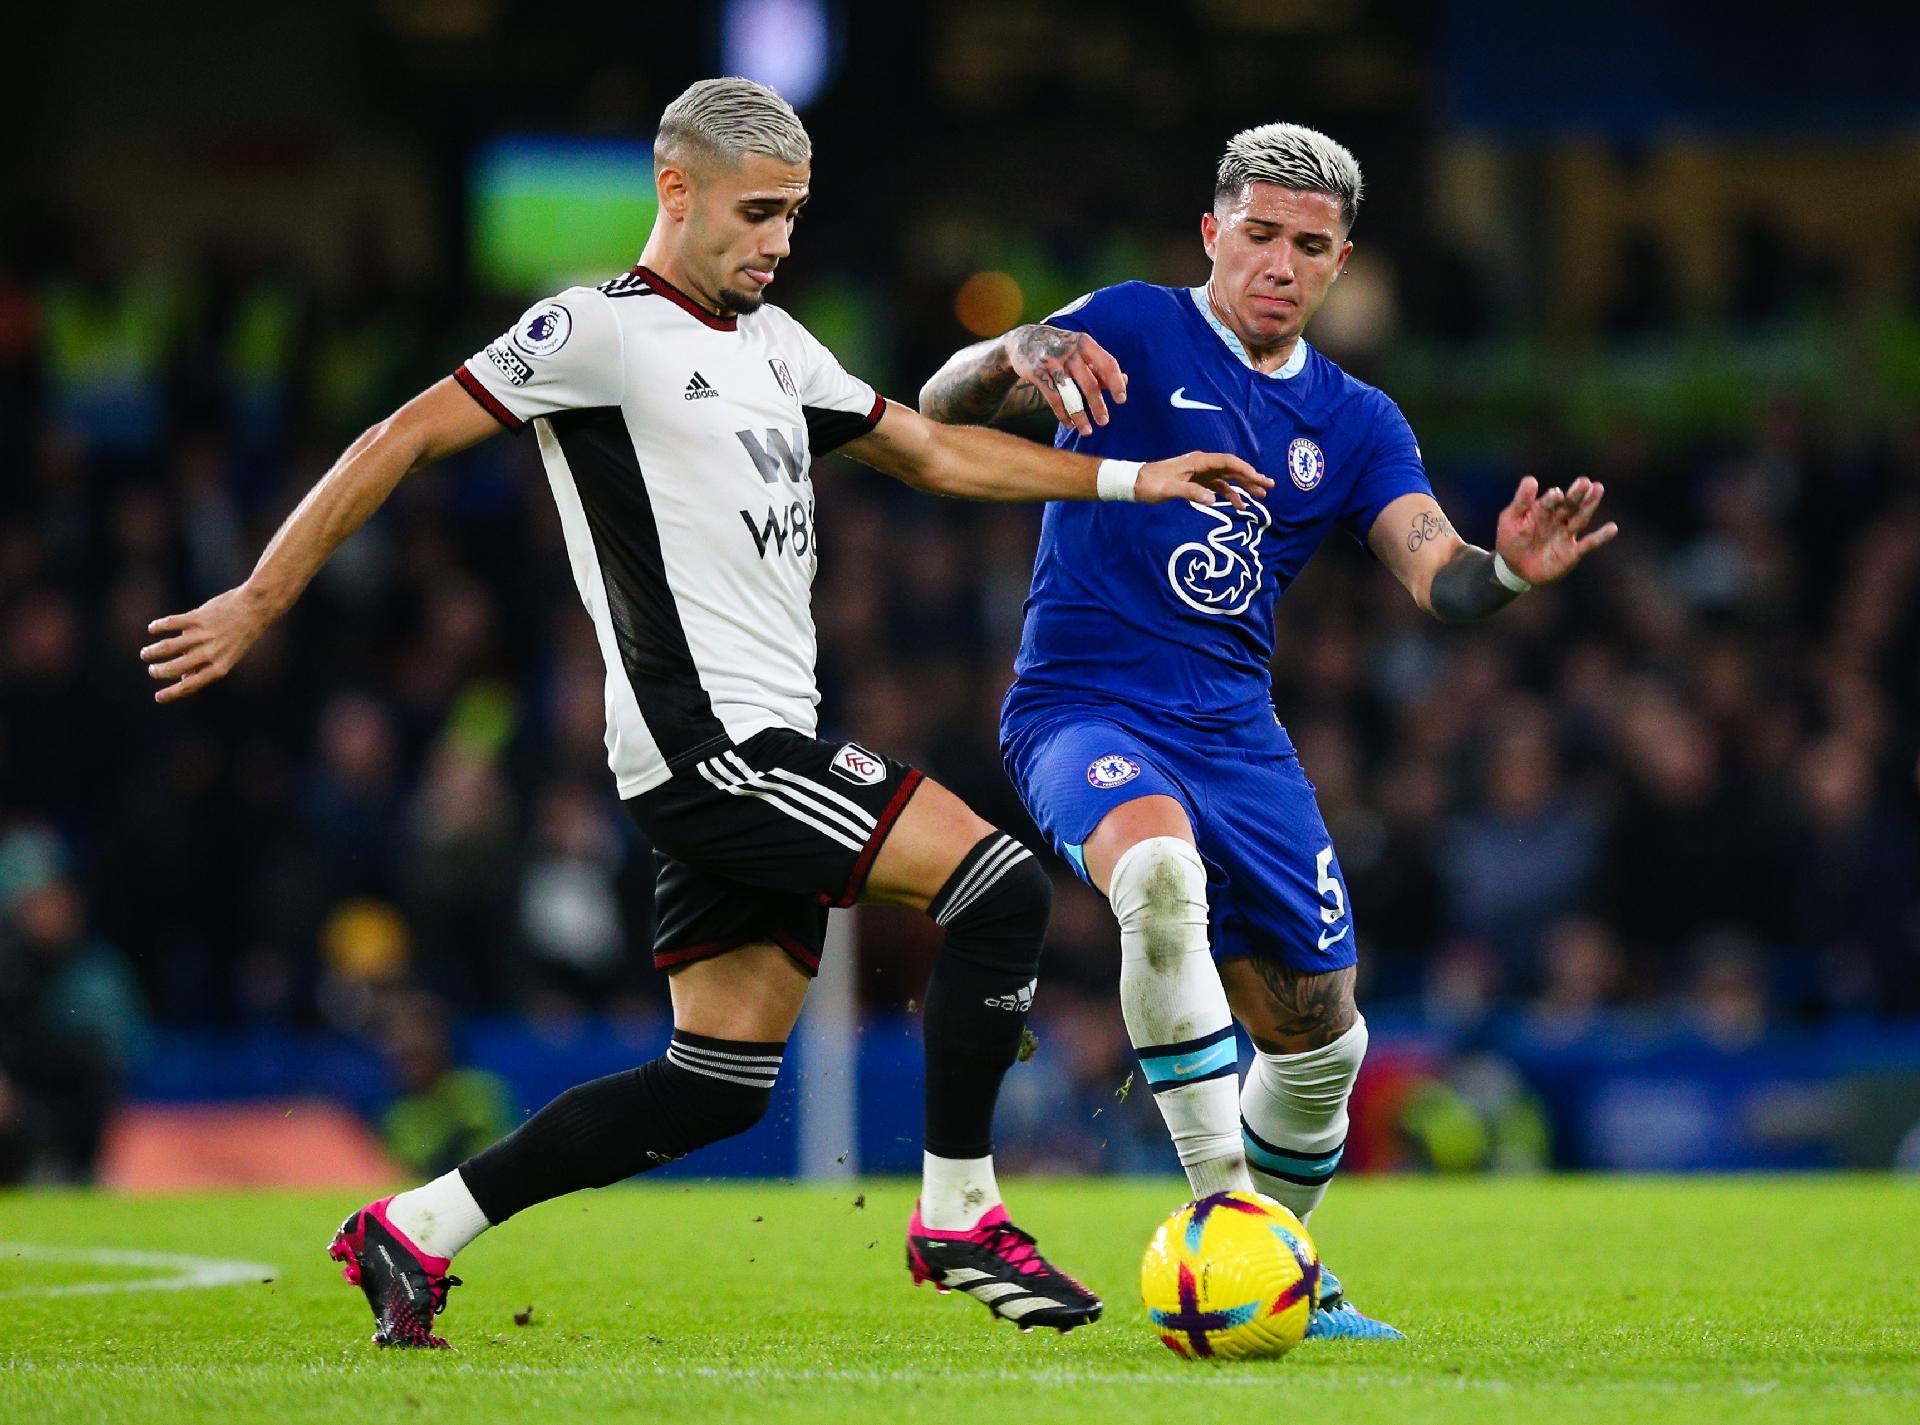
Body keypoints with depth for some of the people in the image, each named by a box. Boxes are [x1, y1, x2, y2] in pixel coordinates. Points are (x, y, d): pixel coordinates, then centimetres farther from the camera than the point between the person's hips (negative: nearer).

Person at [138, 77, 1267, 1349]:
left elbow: (934, 452, 27)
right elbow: (406, 440, -6)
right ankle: (959, 1219, -6)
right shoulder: (601, 330, -6)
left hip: (757, 757, 9)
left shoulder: (773, 344, 19)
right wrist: (258, 605, -7)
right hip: (706, 744, -9)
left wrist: (1127, 479, 20)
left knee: (720, 1085, 7)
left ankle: (412, 1233, 13)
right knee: (1001, 887, -16)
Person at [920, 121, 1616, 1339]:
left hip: (1236, 733, 6)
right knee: (1161, 871, -37)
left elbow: (1438, 578, -3)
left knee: (1318, 1038, 4)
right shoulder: (1136, 332, -2)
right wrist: (1014, 358, -39)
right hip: (1087, 704, -5)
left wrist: (1506, 570, -28)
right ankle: (1221, 1208, -32)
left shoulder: (1353, 423, 11)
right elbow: (941, 405, -15)